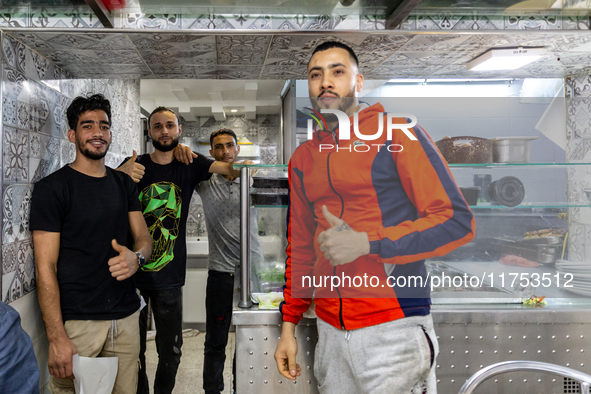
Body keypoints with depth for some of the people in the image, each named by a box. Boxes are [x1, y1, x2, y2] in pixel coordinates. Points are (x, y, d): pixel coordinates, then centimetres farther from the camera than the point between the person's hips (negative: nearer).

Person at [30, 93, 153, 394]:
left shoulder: (124, 184, 11)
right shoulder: (51, 188, -6)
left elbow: (143, 237, 11)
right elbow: (45, 267, -10)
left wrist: (137, 256, -15)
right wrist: (57, 338, -17)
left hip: (126, 317, 5)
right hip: (76, 321, -4)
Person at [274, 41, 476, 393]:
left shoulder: (397, 135, -5)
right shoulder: (303, 159, 12)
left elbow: (457, 221, -11)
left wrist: (367, 243, -18)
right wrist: (289, 325, 14)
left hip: (394, 329, -5)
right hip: (330, 333, 5)